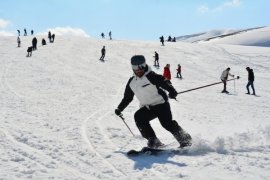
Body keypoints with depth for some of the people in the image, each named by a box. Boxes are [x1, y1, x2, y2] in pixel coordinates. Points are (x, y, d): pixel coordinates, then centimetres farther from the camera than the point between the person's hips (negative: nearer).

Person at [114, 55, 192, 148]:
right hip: (147, 108, 6)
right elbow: (127, 98, 22)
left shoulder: (150, 76, -10)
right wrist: (119, 108, 16)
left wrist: (172, 91, -42)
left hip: (161, 103, -6)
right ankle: (153, 141, -16)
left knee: (167, 123, -21)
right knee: (138, 116, -21)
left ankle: (185, 139, -3)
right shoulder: (131, 82, 10)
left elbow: (163, 82, -24)